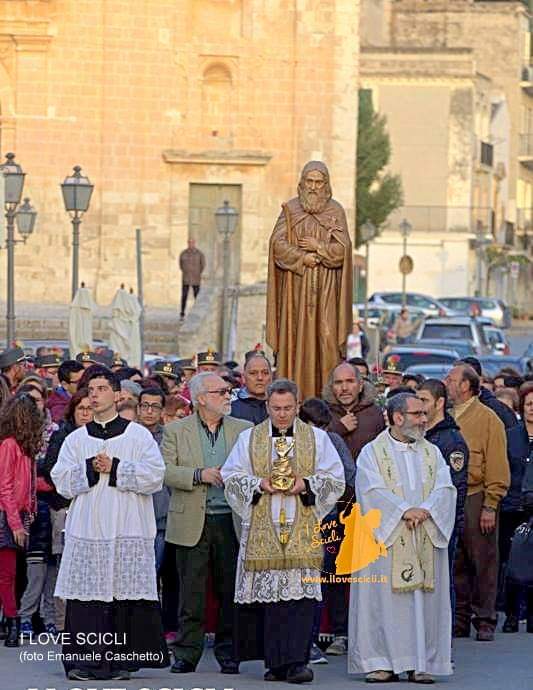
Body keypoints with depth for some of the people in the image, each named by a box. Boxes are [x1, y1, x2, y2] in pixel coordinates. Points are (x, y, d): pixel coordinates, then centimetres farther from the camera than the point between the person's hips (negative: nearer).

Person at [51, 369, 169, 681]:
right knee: (86, 596, -4)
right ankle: (85, 660, 0)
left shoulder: (138, 435, 7)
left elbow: (155, 474, -5)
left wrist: (115, 467, -9)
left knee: (126, 595, -4)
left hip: (128, 530, -2)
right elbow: (62, 479, 7)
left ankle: (122, 661, 2)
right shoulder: (76, 439, 15)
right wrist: (91, 468, -8)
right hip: (87, 531, 2)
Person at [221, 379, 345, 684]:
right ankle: (276, 663, 8)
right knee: (268, 598, -1)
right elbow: (231, 477, 8)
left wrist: (305, 485, -9)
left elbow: (335, 479, 7)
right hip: (262, 531, 1)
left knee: (301, 594, -12)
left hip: (302, 532, -1)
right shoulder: (249, 438, 11)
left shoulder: (317, 438, 9)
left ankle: (296, 662, -16)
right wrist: (260, 484, -7)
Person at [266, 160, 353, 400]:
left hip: (326, 287, 0)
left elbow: (343, 248, -1)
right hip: (296, 285, 0)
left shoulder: (336, 211, 6)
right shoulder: (290, 209, 6)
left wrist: (319, 247, -13)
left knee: (325, 335, -7)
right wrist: (302, 257, -15)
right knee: (295, 335, -5)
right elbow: (277, 243, -4)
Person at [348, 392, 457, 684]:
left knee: (424, 601, 1)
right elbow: (373, 491, -11)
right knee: (384, 600, -5)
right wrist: (405, 510, -21)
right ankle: (382, 662, -1)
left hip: (426, 539, 4)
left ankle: (422, 663, 4)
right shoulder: (372, 453, 3)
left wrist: (424, 510, -16)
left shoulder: (432, 453, 15)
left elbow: (444, 488, 2)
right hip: (386, 537, -4)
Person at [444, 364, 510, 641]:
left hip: (475, 500, -5)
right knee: (455, 564, 9)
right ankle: (459, 620, 16)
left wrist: (490, 506, -13)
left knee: (483, 562, 0)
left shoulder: (488, 418, -4)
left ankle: (485, 621, 6)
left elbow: (497, 466, -7)